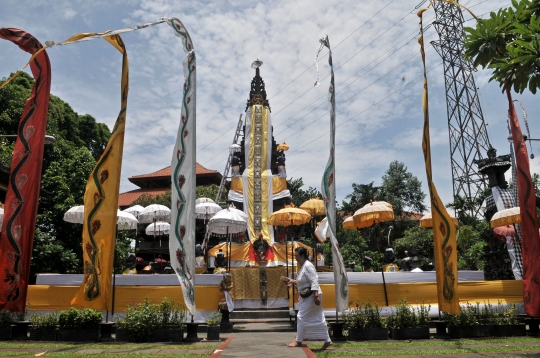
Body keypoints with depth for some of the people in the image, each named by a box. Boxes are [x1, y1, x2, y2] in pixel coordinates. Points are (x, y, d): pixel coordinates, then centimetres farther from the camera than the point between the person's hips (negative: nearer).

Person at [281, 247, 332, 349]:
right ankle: (327, 340, 18)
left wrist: (316, 296, -27)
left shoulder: (308, 266, -18)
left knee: (301, 317, -2)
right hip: (307, 296, 10)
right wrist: (291, 281, 14)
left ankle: (298, 341, 10)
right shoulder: (303, 266, 12)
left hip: (311, 296, -10)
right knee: (318, 319, 12)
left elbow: (314, 281, -23)